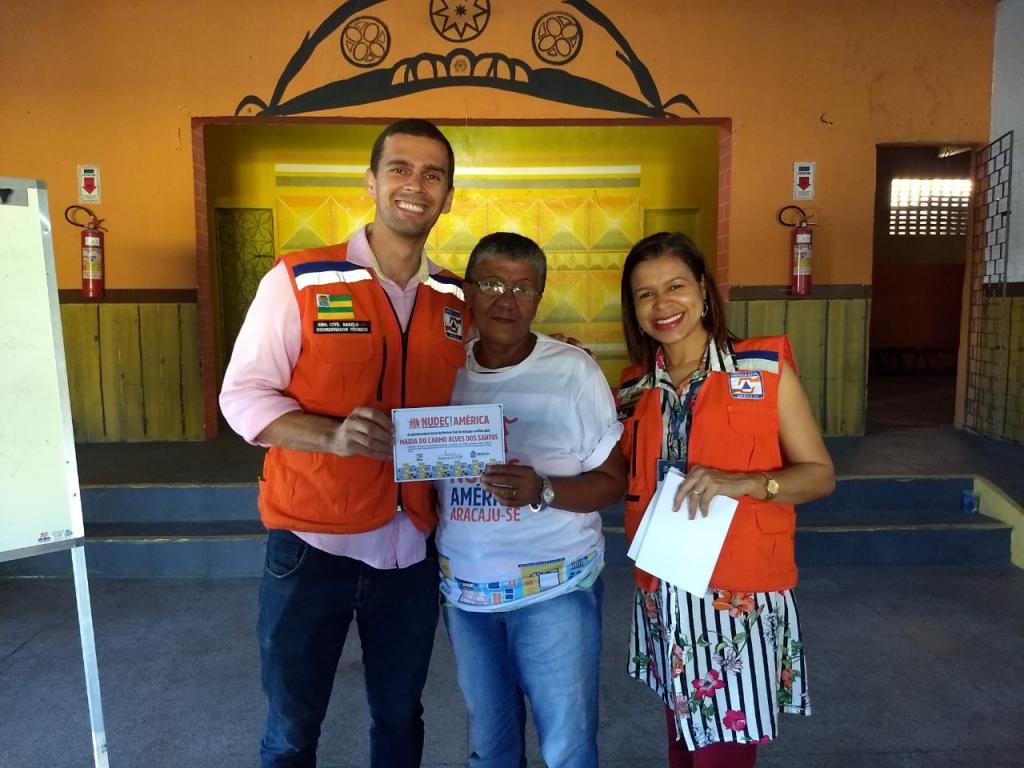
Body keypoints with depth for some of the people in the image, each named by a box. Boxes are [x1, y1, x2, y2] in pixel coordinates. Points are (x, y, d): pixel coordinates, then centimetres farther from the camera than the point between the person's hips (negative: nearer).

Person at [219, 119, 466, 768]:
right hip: (312, 542, -3)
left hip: (412, 548, 4)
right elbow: (242, 395, -9)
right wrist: (333, 434, -25)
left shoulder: (456, 300, 3)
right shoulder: (298, 280, -9)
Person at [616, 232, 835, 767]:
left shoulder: (765, 369, -6)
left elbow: (820, 474, -3)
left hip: (742, 599, -3)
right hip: (663, 597, 4)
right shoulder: (635, 388, 5)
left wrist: (741, 482, -22)